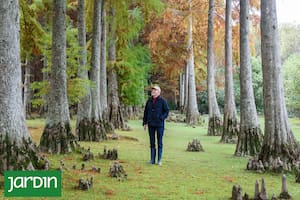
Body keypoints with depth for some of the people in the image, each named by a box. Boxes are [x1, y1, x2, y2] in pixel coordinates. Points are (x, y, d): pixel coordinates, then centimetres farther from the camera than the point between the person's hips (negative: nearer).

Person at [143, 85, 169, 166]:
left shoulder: (162, 101, -3)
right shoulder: (149, 101, 9)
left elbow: (166, 111, -2)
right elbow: (145, 112, 13)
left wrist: (161, 118, -15)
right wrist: (145, 123, 8)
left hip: (159, 124, -4)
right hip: (151, 125, 4)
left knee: (159, 142, 2)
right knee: (152, 142, 8)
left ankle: (159, 160, 7)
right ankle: (152, 159, 14)